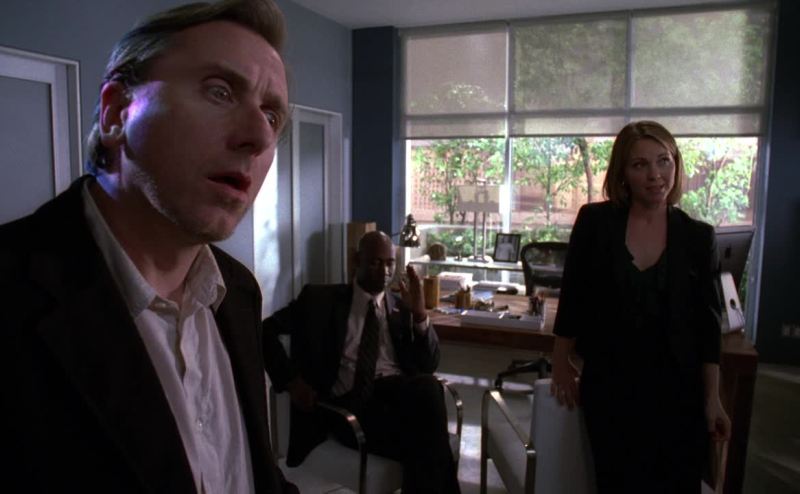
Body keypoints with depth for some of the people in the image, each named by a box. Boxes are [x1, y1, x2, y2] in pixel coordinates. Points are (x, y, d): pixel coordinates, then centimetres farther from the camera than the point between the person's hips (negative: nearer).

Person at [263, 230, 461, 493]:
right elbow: (266, 329, 6)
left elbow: (429, 365, 10)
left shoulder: (401, 307, 17)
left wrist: (420, 314, -5)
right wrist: (292, 381, -6)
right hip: (350, 403, -3)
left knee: (427, 386, -33)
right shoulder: (321, 298, 9)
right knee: (422, 443, -32)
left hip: (399, 392, 4)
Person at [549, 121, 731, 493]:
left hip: (677, 390, 1)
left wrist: (712, 399, 1)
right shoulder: (595, 221, -6)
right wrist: (561, 365, 4)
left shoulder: (698, 236, -1)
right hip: (608, 386, -1)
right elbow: (573, 298, 0)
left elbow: (707, 324, 2)